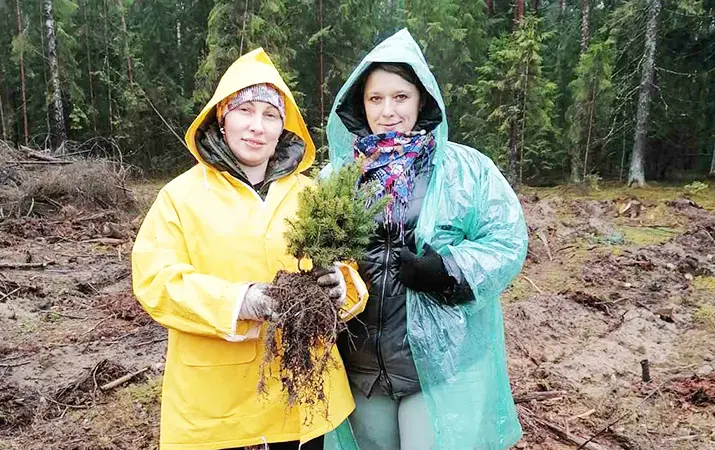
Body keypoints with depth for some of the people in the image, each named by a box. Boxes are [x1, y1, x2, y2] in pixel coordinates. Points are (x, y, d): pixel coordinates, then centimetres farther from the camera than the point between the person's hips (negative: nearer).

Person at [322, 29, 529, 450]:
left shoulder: (467, 168, -5)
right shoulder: (337, 173, 4)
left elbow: (508, 241, -8)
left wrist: (450, 271, -22)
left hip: (442, 367, -3)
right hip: (361, 366, 3)